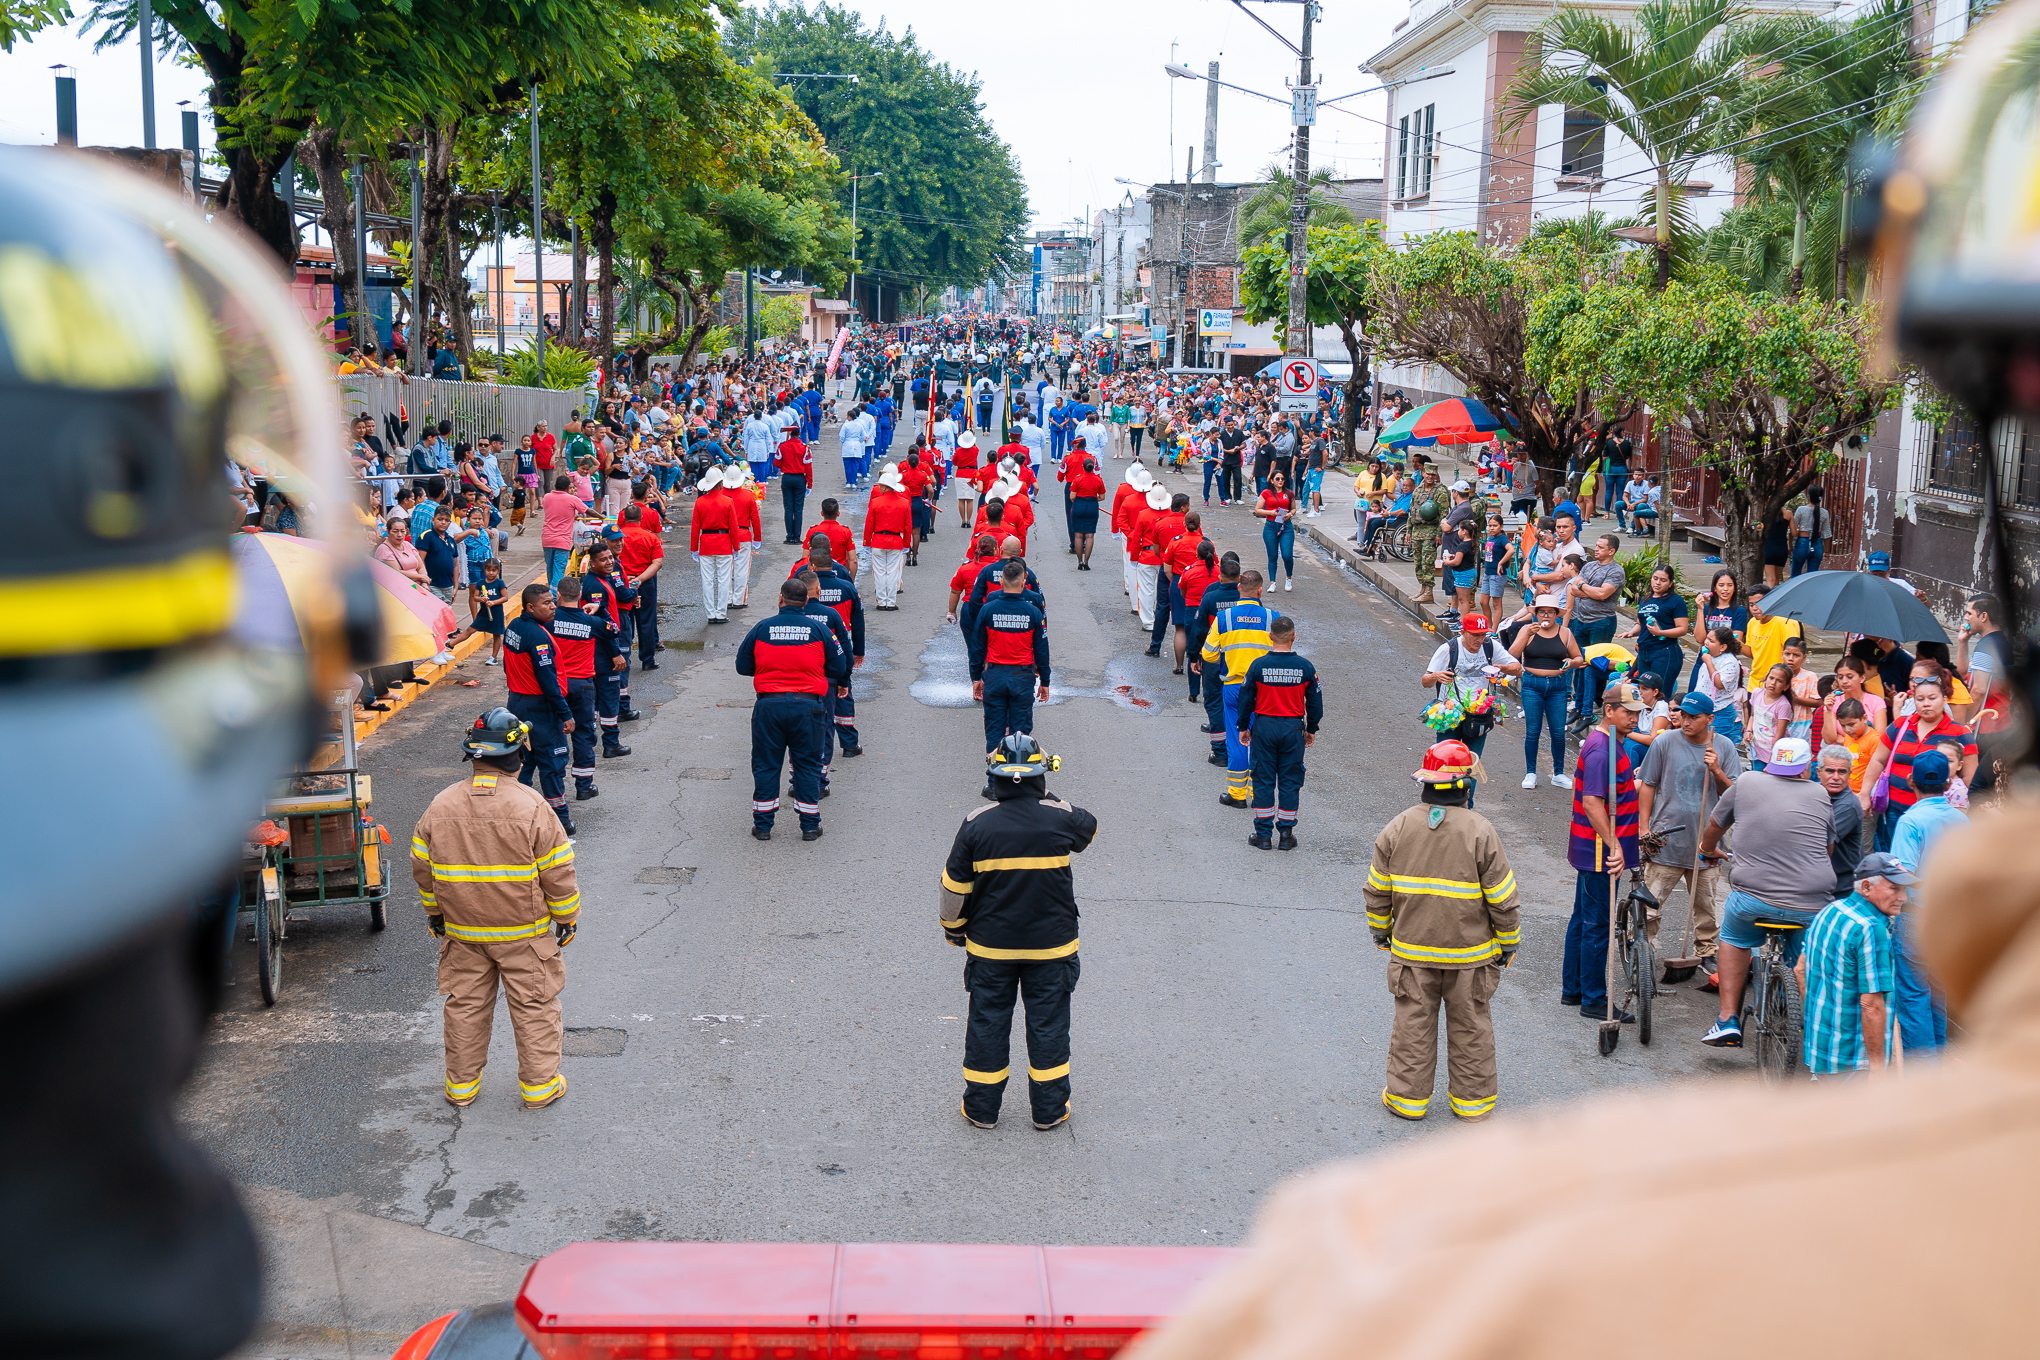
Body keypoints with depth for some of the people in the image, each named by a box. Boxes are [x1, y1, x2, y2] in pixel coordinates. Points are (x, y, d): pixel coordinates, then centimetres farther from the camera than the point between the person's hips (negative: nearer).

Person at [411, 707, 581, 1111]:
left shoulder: (440, 807, -5)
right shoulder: (532, 808, -17)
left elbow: (422, 869, 5)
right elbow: (558, 873, -12)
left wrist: (435, 913, 20)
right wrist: (567, 918, 2)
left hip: (462, 931, 3)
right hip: (524, 934, -3)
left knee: (465, 1004, 16)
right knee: (533, 1006, 10)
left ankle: (461, 1085, 25)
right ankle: (539, 1085, 17)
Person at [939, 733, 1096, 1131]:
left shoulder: (976, 825, -11)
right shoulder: (1061, 820, -12)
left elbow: (954, 887, -4)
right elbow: (1090, 826, 13)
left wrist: (953, 930, 13)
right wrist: (1047, 798, 20)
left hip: (990, 947, 0)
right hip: (1052, 945, 0)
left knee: (988, 1022, 13)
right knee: (1048, 1023, 13)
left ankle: (982, 1108, 23)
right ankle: (1049, 1109, 22)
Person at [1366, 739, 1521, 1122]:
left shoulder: (1398, 828, -5)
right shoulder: (1480, 832, -13)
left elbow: (1376, 891, 2)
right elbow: (1503, 898, -8)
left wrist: (1380, 931, 17)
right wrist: (1509, 940, 6)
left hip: (1411, 949, 2)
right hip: (1469, 952, -2)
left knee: (1413, 1023, 11)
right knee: (1470, 1026, 12)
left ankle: (1407, 1096, 19)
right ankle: (1473, 1099, 22)